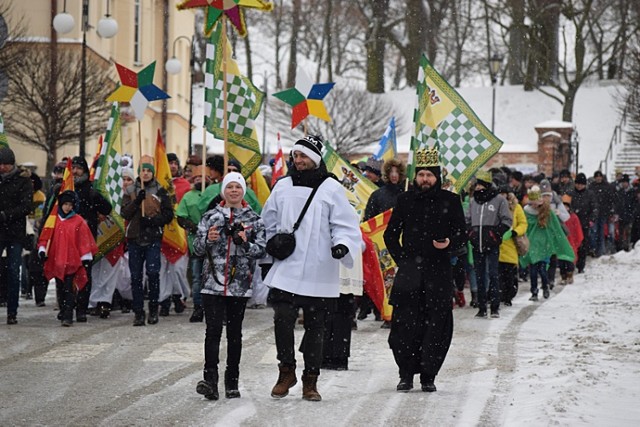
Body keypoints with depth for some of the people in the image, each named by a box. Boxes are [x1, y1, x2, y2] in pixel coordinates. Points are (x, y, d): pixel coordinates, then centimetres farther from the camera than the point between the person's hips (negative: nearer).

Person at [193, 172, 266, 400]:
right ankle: (210, 379, -18)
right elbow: (197, 249, 8)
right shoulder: (211, 217, 8)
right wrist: (208, 239, -12)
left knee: (234, 332, 6)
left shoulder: (253, 220, 7)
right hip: (213, 282, -1)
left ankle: (232, 382, 13)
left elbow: (261, 251, 1)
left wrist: (245, 243, -17)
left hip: (240, 285, 1)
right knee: (213, 329, -12)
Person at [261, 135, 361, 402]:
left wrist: (342, 244, -22)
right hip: (285, 269, 2)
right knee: (283, 319, -13)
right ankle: (286, 372, 6)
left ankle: (310, 381, 17)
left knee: (315, 328, 5)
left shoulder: (331, 188, 0)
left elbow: (346, 224, -2)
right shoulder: (283, 187, 10)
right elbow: (269, 225, 19)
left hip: (319, 273, -2)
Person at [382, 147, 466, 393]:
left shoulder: (450, 201, 6)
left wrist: (449, 243, -13)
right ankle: (406, 374, 5)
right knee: (405, 324, -4)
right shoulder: (405, 200, 10)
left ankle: (428, 375, 6)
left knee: (437, 324, -2)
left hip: (439, 272, -1)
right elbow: (390, 234, 19)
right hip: (409, 272, 1)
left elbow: (462, 236, 9)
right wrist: (401, 259, 8)